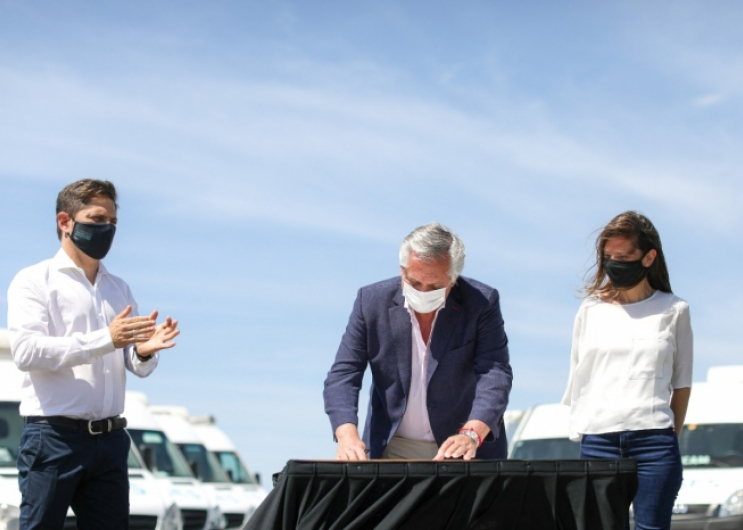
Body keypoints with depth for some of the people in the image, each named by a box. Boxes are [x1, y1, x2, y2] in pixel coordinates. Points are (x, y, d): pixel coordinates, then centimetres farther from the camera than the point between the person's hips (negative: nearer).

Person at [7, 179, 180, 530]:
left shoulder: (119, 289, 19)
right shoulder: (34, 281, 1)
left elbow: (138, 368, 14)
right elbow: (26, 350, -15)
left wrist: (144, 351, -11)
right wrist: (106, 340, -21)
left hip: (110, 438, 6)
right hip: (54, 436, -5)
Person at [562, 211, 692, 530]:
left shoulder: (674, 310, 7)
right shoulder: (591, 310, 12)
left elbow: (682, 383, 11)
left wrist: (671, 438, 7)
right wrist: (581, 429, 8)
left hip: (654, 441, -2)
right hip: (598, 441, 2)